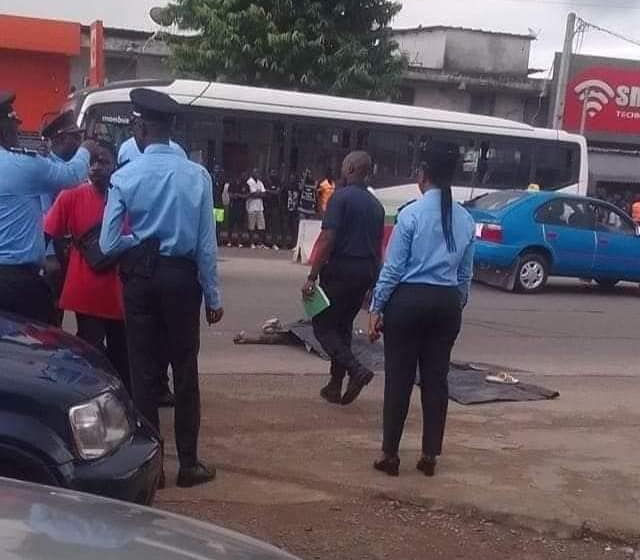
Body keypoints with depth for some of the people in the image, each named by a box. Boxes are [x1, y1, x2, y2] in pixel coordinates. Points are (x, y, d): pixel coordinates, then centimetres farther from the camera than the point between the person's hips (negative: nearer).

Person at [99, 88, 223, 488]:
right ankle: (189, 464, 16)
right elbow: (206, 243, -6)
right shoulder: (197, 175, -6)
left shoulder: (125, 177, -7)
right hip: (181, 276, 0)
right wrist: (213, 296, 1)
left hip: (140, 277, 0)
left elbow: (109, 244, -9)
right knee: (185, 371, 9)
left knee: (143, 370, 9)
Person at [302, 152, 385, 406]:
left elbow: (327, 239, -18)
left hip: (340, 269, -7)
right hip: (366, 271, 7)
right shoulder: (376, 205, 13)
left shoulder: (341, 197, -10)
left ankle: (355, 369, -15)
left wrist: (312, 277, -17)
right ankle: (335, 386, 16)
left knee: (323, 325, 3)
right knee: (343, 326, 15)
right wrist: (371, 281, 24)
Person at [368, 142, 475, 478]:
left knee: (399, 377, 3)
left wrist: (376, 309, -3)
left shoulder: (412, 214, -9)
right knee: (436, 377, 10)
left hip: (409, 299, -4)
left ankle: (390, 454, 10)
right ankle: (429, 456, 17)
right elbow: (466, 272, 10)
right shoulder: (466, 219, 6)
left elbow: (393, 268, -9)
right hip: (447, 303, 4)